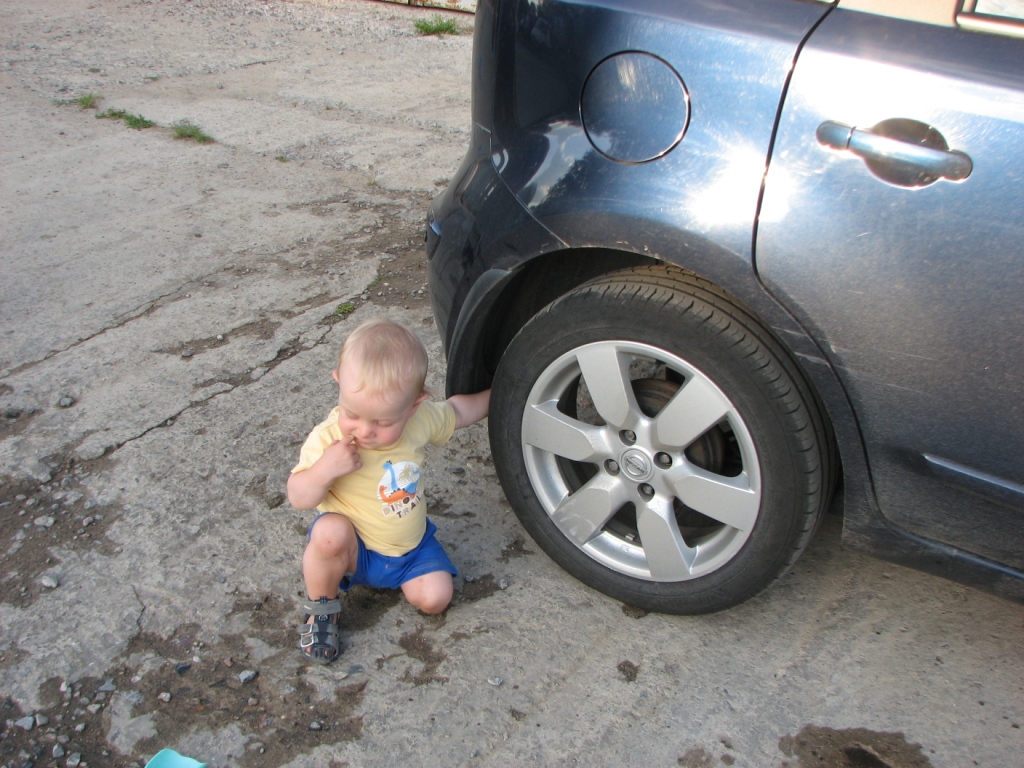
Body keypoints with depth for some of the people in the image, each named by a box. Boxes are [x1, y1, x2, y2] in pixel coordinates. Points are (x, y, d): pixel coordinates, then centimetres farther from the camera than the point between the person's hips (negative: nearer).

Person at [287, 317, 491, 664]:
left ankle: (399, 576, 20)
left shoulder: (422, 418, -14)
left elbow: (456, 411, 9)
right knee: (330, 532, -35)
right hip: (354, 549, -4)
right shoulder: (328, 438, -25)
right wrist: (323, 471, -40)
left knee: (435, 597, -13)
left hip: (412, 545, 4)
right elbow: (299, 499, -21)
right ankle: (321, 607, -5)